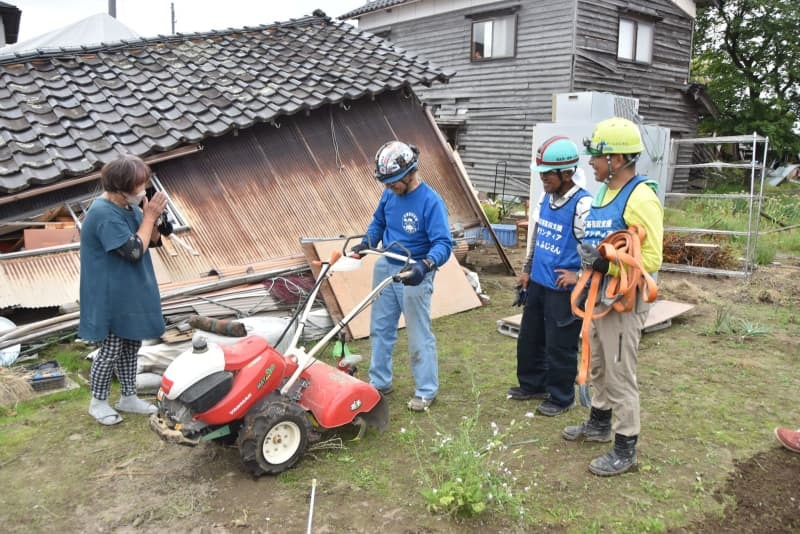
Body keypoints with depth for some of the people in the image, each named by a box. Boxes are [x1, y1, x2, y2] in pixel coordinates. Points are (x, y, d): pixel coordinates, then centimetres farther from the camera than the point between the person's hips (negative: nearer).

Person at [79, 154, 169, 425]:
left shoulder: (129, 206, 3)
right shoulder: (105, 214, -24)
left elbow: (153, 241, 9)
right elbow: (135, 251, -26)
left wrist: (152, 218, -10)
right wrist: (149, 216, -19)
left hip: (131, 293, 9)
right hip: (111, 297, -9)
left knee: (131, 344, 17)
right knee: (112, 349, 4)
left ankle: (128, 397, 31)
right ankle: (98, 402, 23)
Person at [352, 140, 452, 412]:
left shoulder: (431, 201, -21)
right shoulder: (389, 194, -1)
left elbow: (443, 244, -26)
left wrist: (424, 265, -44)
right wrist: (367, 242, -2)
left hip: (413, 274, -6)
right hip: (385, 267, 7)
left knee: (419, 336, 4)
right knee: (380, 329, 16)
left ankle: (427, 390, 20)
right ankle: (380, 382, 32)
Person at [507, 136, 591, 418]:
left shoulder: (583, 205, -20)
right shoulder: (545, 198, 6)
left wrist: (579, 276, -17)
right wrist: (527, 269, 19)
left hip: (562, 290, -8)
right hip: (537, 284, 8)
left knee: (560, 347, 5)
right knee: (529, 338, 20)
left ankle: (561, 397, 24)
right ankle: (532, 384, 40)